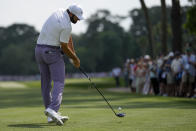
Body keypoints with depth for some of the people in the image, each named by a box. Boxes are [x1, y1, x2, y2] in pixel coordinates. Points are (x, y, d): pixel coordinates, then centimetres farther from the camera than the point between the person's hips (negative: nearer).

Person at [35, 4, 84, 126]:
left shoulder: (59, 12, 7)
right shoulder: (67, 26, -19)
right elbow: (64, 47, -10)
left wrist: (72, 51, 9)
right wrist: (75, 58, 4)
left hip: (39, 49, 9)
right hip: (52, 52, -9)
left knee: (46, 83, 9)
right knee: (59, 82, -12)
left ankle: (51, 115, 11)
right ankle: (53, 109, -32)